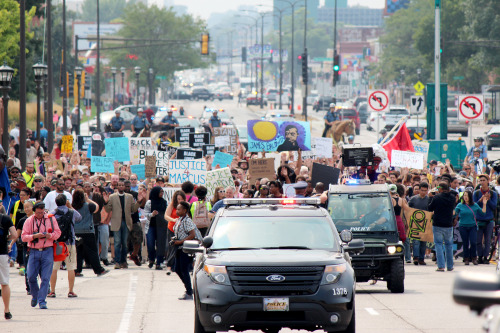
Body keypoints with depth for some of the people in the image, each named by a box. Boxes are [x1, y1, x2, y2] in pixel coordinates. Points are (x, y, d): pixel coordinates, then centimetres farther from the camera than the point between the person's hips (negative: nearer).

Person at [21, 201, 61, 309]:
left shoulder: (51, 219, 6)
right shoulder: (29, 221, 5)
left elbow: (58, 233, 9)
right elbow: (24, 237, 1)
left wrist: (50, 235, -12)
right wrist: (34, 236, -16)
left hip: (47, 251, -1)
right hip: (34, 252, 1)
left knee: (45, 278, -6)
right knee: (31, 277, -3)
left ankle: (42, 301, -3)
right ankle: (35, 296, 22)